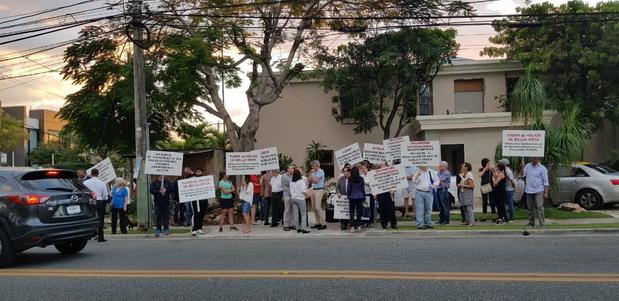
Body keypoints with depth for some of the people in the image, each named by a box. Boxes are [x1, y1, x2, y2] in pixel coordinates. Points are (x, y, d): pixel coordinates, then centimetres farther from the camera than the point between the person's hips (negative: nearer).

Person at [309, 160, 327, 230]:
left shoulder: (321, 171, -8)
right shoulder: (314, 172, 16)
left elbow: (316, 180, -16)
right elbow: (310, 180, 8)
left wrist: (312, 179, 1)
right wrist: (311, 173, -2)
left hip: (319, 190, -9)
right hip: (313, 190, 9)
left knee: (318, 207, -14)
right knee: (314, 207, 8)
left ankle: (323, 224, -10)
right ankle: (318, 223, 14)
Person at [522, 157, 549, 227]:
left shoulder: (542, 168, -4)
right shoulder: (527, 166, 9)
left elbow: (545, 181, -5)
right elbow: (523, 175, 7)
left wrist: (546, 193, -10)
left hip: (538, 191, -5)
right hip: (529, 190, 5)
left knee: (539, 207, -10)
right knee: (530, 208, 11)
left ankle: (542, 224, -7)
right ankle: (531, 223, 21)